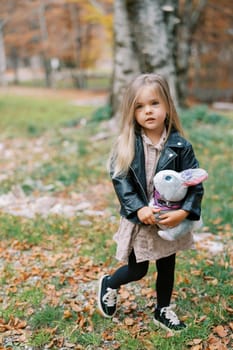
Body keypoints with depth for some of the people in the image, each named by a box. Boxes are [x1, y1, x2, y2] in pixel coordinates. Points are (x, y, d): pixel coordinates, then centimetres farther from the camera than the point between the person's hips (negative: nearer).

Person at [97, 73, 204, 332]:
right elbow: (120, 180, -13)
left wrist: (184, 211, -21)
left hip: (170, 219, 2)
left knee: (167, 267, 18)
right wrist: (138, 209, -23)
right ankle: (109, 284, 41)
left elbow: (195, 182, -8)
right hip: (139, 219, -2)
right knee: (137, 270, 10)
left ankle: (162, 311, 40)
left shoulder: (180, 145, -10)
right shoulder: (126, 145, -11)